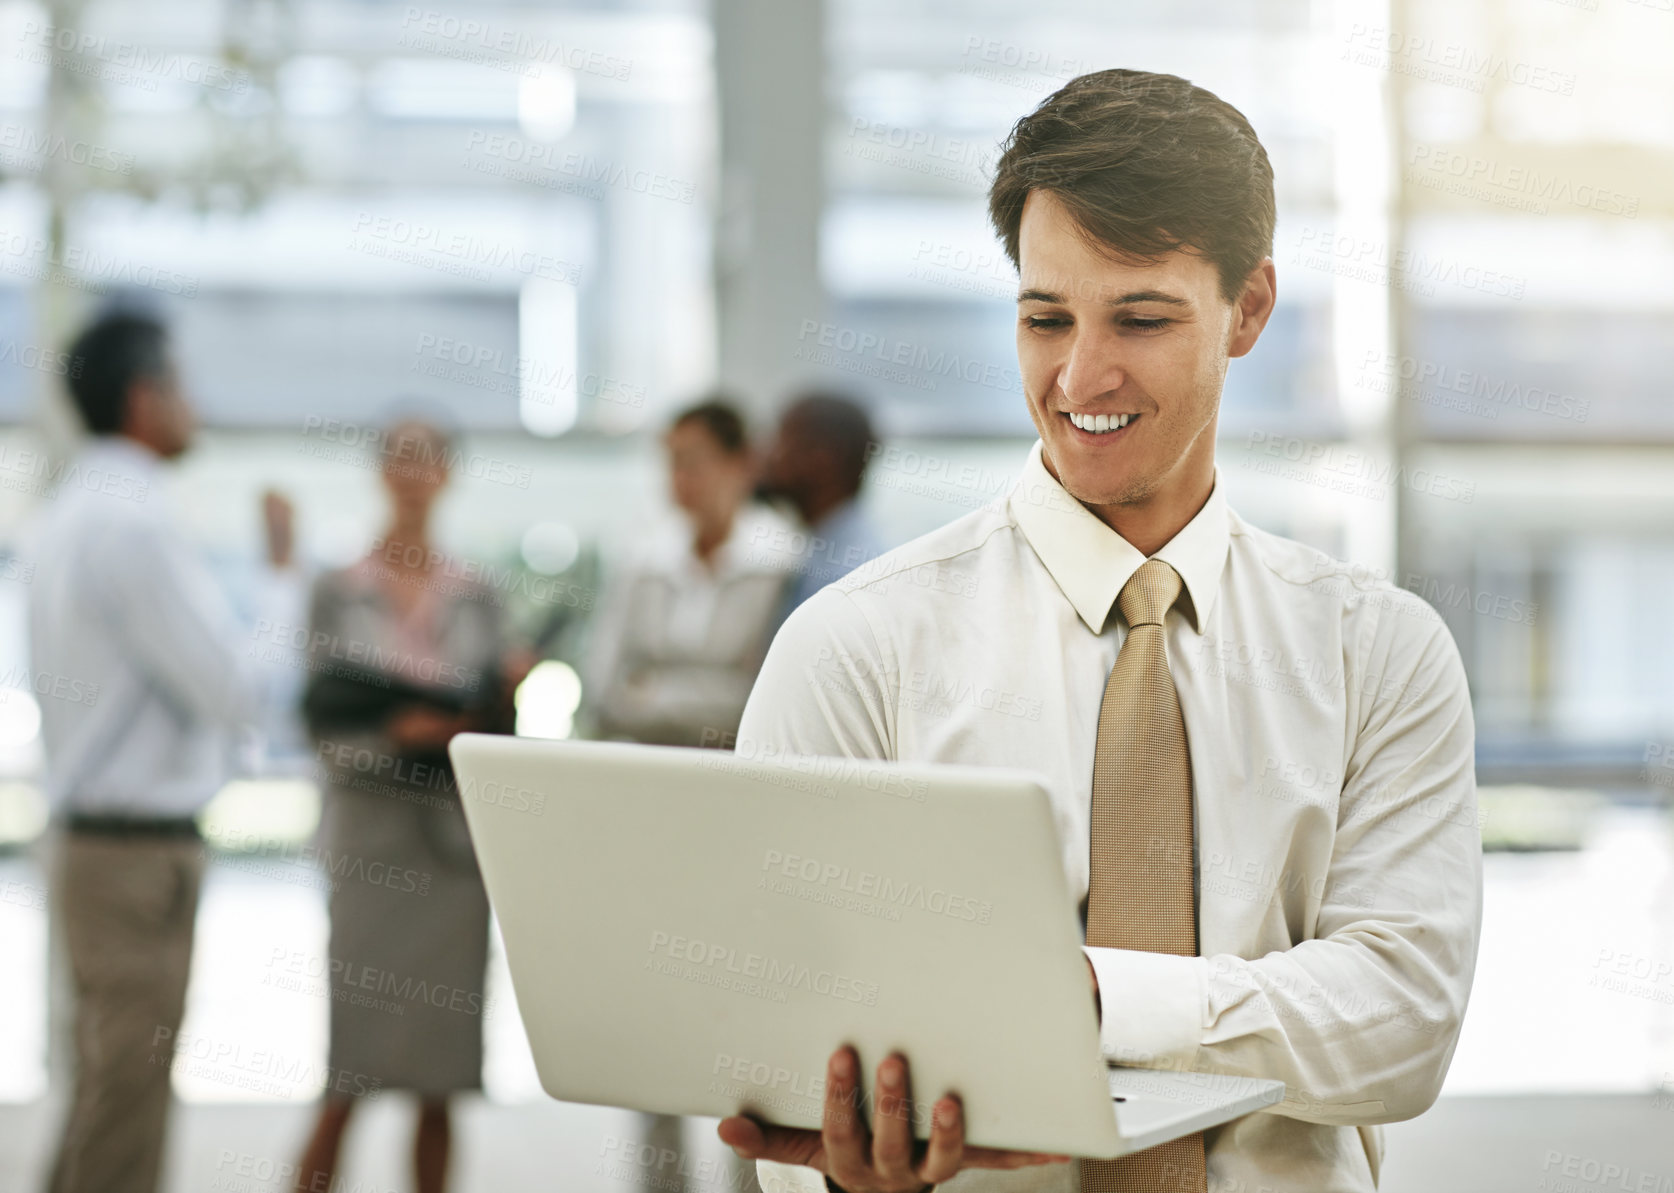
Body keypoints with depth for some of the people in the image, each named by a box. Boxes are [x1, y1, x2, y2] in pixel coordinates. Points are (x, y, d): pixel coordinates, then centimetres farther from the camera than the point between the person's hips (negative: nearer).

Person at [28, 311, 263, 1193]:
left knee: (104, 1081, 17)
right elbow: (232, 691, -18)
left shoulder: (65, 516, 13)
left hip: (92, 836, 10)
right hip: (141, 846, -10)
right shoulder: (134, 525, -17)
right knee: (127, 1096, -5)